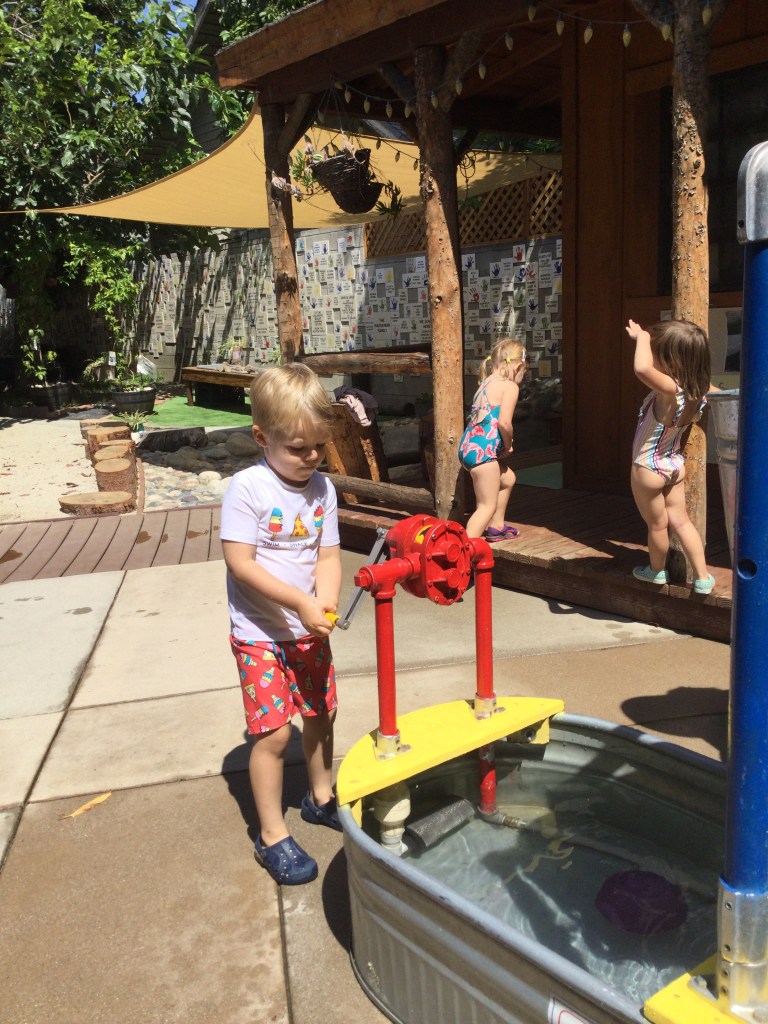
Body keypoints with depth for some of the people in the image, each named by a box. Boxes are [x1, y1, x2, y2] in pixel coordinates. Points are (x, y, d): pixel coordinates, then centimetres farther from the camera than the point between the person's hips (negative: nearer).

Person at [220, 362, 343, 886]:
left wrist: (325, 603, -19)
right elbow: (240, 562, -21)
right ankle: (273, 836, 15)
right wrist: (300, 603, -24)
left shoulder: (322, 487, 0)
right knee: (274, 732, -4)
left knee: (321, 714, 18)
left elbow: (328, 555, 0)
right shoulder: (247, 488, -17)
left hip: (310, 632, 6)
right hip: (260, 634, -6)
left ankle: (321, 797, 43)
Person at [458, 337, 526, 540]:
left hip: (468, 445, 9)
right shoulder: (510, 386, -7)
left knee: (507, 478, 31)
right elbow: (504, 422, -20)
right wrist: (508, 446, -2)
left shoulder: (486, 382, 18)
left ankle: (496, 527, 43)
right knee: (487, 506, -3)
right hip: (483, 450, -9)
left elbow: (485, 418, 13)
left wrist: (503, 446, 7)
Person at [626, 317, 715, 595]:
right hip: (674, 465, 7)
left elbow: (642, 369, -51)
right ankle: (702, 576, 20)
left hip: (648, 467, -7)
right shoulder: (696, 391, -7)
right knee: (680, 520, 17)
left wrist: (642, 338, -36)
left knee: (657, 524, 14)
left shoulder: (670, 389, -32)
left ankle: (656, 570, 36)